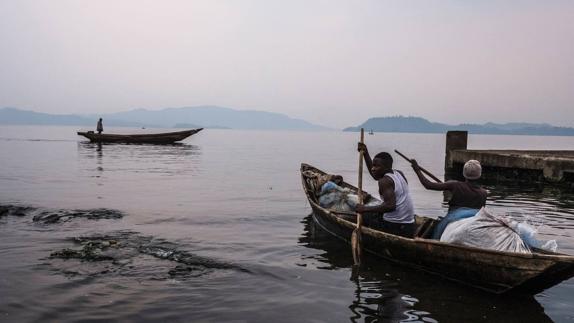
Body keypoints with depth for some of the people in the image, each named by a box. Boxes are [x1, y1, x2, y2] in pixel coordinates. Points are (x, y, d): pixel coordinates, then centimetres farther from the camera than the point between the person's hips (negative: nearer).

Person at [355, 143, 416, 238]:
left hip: (394, 227, -8)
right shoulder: (399, 174, 11)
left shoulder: (385, 181, -12)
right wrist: (366, 153, 21)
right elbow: (375, 174, 24)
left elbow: (390, 205, -26)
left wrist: (365, 209, -22)